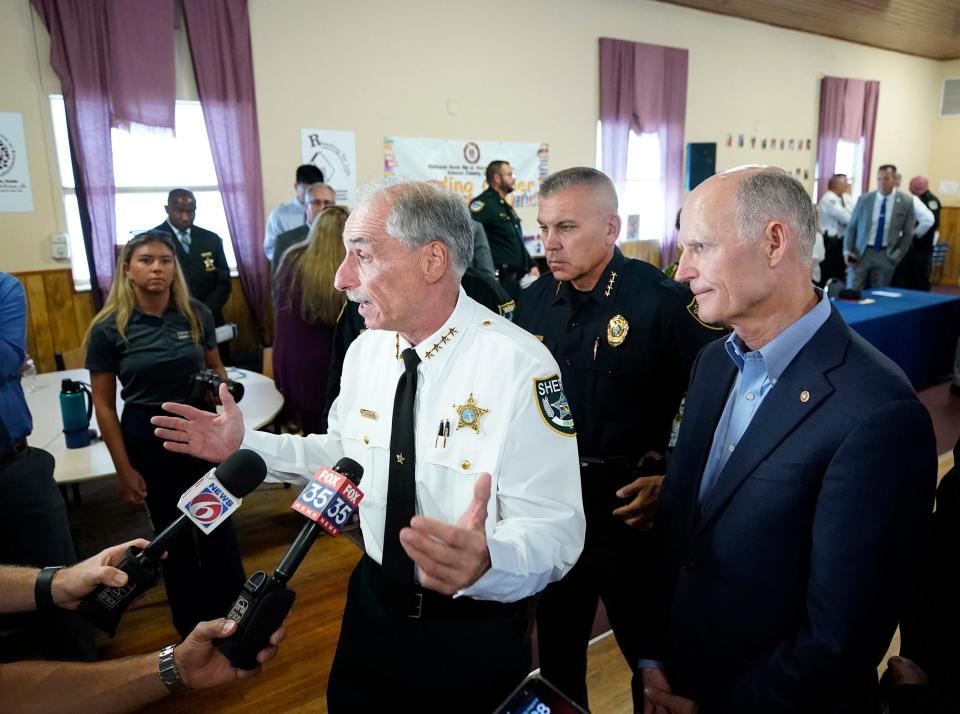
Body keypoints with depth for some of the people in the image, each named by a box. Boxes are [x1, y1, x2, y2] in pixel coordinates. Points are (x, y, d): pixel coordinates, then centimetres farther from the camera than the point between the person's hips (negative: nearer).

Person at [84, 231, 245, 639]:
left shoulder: (196, 314, -6)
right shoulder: (109, 328, -12)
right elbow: (104, 405, -7)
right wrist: (124, 470, -8)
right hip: (148, 438, -1)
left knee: (218, 525, 10)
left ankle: (231, 613, 33)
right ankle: (191, 624, 35)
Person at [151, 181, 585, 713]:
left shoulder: (520, 367, -26)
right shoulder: (365, 349, -5)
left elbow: (555, 530, -26)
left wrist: (486, 560, -46)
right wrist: (246, 445, 0)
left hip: (475, 634, -5)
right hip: (373, 604, 6)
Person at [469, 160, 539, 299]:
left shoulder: (507, 207, 21)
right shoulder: (485, 203, -9)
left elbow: (518, 242, 27)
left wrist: (531, 265, 20)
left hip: (516, 277, 10)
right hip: (500, 279, -10)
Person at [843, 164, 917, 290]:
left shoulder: (906, 202, 0)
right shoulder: (864, 199, 1)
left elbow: (908, 233, 6)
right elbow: (851, 227, 5)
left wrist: (898, 256, 1)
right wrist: (847, 250, -6)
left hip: (886, 256, 0)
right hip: (861, 253, 0)